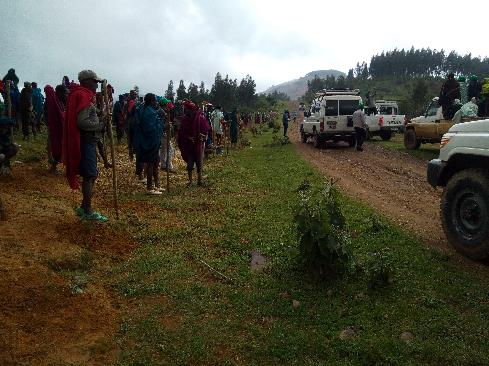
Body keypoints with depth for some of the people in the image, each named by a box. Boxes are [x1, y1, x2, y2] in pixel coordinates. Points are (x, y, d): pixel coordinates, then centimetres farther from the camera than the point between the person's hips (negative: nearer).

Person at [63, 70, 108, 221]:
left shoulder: (86, 95, 17)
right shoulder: (83, 96, -15)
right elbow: (82, 122, -24)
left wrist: (99, 121, 8)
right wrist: (99, 125, -13)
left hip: (89, 140, 11)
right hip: (86, 140, -11)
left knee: (91, 175, 16)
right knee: (90, 176, -5)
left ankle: (84, 208, 25)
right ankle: (88, 212, 2)